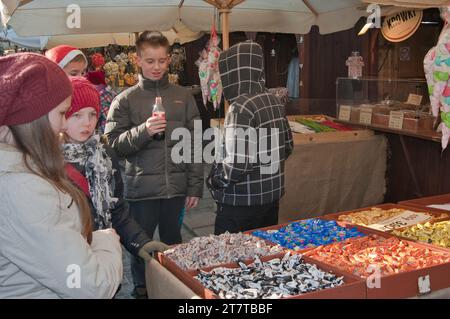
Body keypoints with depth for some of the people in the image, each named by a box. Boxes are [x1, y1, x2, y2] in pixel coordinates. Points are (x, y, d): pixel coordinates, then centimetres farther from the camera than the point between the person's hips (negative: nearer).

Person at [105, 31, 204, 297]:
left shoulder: (184, 97, 6)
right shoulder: (126, 100, 0)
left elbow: (195, 145, 5)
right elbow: (113, 143, -5)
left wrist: (196, 186, 2)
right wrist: (143, 131, -21)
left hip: (177, 187, 2)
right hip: (141, 188, -2)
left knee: (174, 244, 16)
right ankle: (142, 289, 30)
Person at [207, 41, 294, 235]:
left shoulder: (241, 107, -20)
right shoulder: (274, 101, 4)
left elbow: (237, 163, -25)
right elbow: (287, 146, 13)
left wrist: (214, 181, -9)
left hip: (242, 203, -8)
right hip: (272, 196, 8)